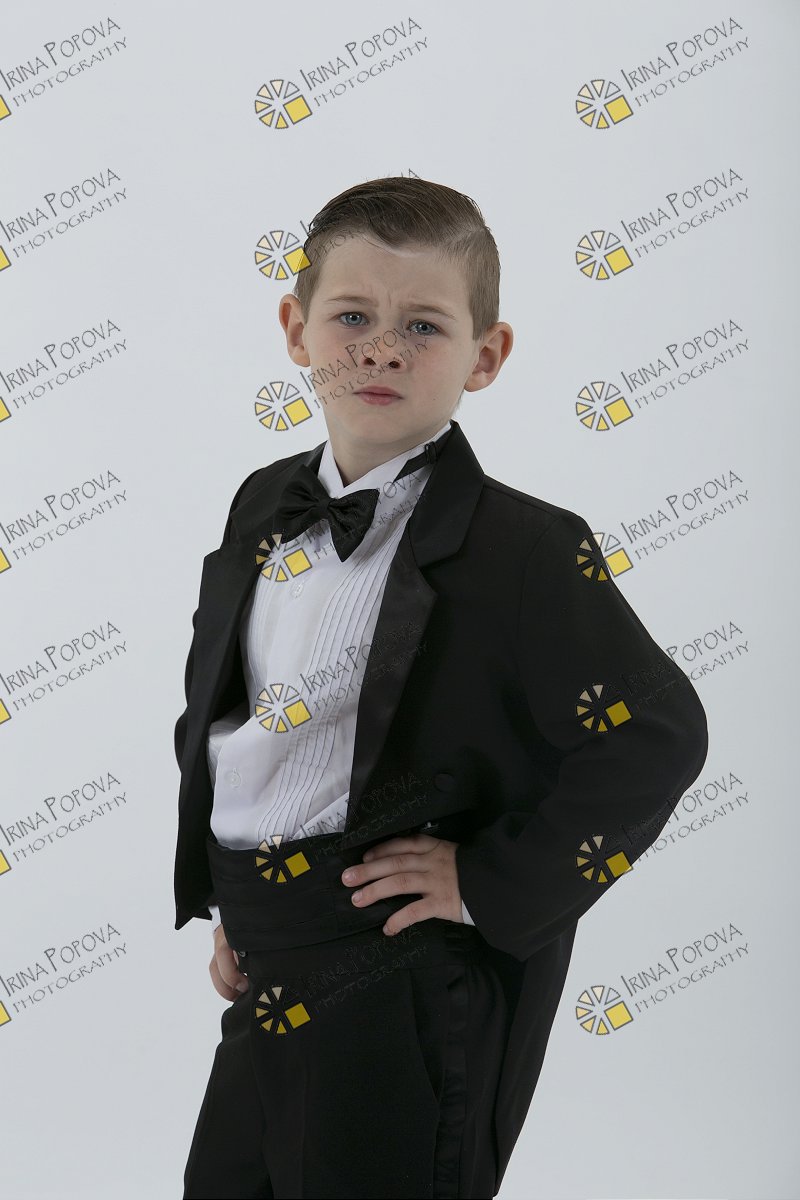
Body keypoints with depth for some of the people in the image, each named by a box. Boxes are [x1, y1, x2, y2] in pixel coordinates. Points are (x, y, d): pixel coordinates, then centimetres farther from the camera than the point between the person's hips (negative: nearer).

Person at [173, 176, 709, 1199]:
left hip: (403, 999, -7)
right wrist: (225, 902, 13)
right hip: (268, 975, 7)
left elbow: (659, 735, -16)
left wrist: (491, 886, -15)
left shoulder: (523, 549, -17)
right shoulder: (264, 508, 5)